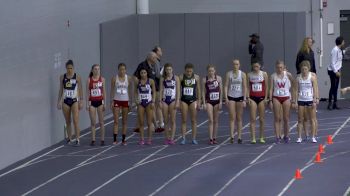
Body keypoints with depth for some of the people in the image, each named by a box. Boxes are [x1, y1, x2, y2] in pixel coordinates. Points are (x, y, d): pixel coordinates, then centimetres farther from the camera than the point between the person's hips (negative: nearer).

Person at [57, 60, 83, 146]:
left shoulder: (77, 77, -4)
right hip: (65, 101, 3)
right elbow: (61, 90, 11)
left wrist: (81, 101, -5)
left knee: (76, 121, -11)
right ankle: (69, 139, 17)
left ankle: (77, 140, -11)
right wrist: (59, 101, 7)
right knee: (68, 122, 9)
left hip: (74, 101, -3)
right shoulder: (62, 77, 5)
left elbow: (80, 90, -1)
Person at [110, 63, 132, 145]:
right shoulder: (114, 78, -1)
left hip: (125, 101, 1)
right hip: (117, 101, -1)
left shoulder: (129, 78, 1)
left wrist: (130, 101, 0)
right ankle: (115, 139, -6)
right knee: (116, 121, -4)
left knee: (124, 121, 5)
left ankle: (123, 140, 9)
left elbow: (130, 91, 5)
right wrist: (111, 101, -5)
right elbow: (112, 90, 0)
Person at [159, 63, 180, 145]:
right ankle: (167, 138, 10)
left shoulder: (176, 78, 0)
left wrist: (177, 101, -8)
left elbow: (178, 90, -1)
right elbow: (161, 90, 6)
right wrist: (160, 101, -2)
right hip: (165, 100, 2)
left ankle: (172, 138, -3)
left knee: (172, 120, -3)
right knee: (166, 120, 4)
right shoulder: (162, 79, 6)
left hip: (173, 99, -2)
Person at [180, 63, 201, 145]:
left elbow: (198, 89, 6)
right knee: (184, 120, 1)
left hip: (193, 100, 1)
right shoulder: (181, 77, -3)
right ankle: (183, 138, 5)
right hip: (184, 100, -1)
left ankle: (194, 138, 6)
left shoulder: (196, 77, 1)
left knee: (194, 120, 2)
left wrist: (199, 101, 4)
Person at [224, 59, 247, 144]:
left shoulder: (242, 74, 0)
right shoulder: (229, 74, 1)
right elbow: (226, 86, 0)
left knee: (239, 118, 5)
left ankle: (239, 137, 8)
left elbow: (245, 87, -2)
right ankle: (231, 136, -8)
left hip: (240, 97, 0)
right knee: (232, 118, -6)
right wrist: (226, 97, -9)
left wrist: (244, 99, -8)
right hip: (231, 97, 0)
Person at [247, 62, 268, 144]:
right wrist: (248, 97, -4)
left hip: (261, 97, 0)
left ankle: (261, 137, 11)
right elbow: (248, 87, 6)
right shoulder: (249, 75, 4)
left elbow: (266, 86, 3)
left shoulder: (264, 74, 2)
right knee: (253, 119, -6)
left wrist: (266, 98, -4)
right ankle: (253, 138, -7)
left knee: (262, 119, 4)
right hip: (253, 98, 0)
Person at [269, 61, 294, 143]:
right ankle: (278, 137, 2)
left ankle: (286, 136, 17)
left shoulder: (288, 74, -3)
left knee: (286, 118, 5)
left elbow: (293, 83, 12)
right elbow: (271, 89, -2)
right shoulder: (273, 76, -3)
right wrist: (270, 100, -6)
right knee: (277, 118, 0)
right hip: (276, 98, 0)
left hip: (286, 97, 0)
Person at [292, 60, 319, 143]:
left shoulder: (312, 77, -5)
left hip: (310, 100, -2)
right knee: (300, 119, 3)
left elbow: (315, 89, -6)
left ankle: (313, 137, 9)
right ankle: (299, 137, 7)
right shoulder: (298, 78, 0)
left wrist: (315, 100, -11)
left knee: (312, 119, 3)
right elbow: (296, 90, 2)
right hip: (301, 100, 2)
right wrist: (294, 101, -1)